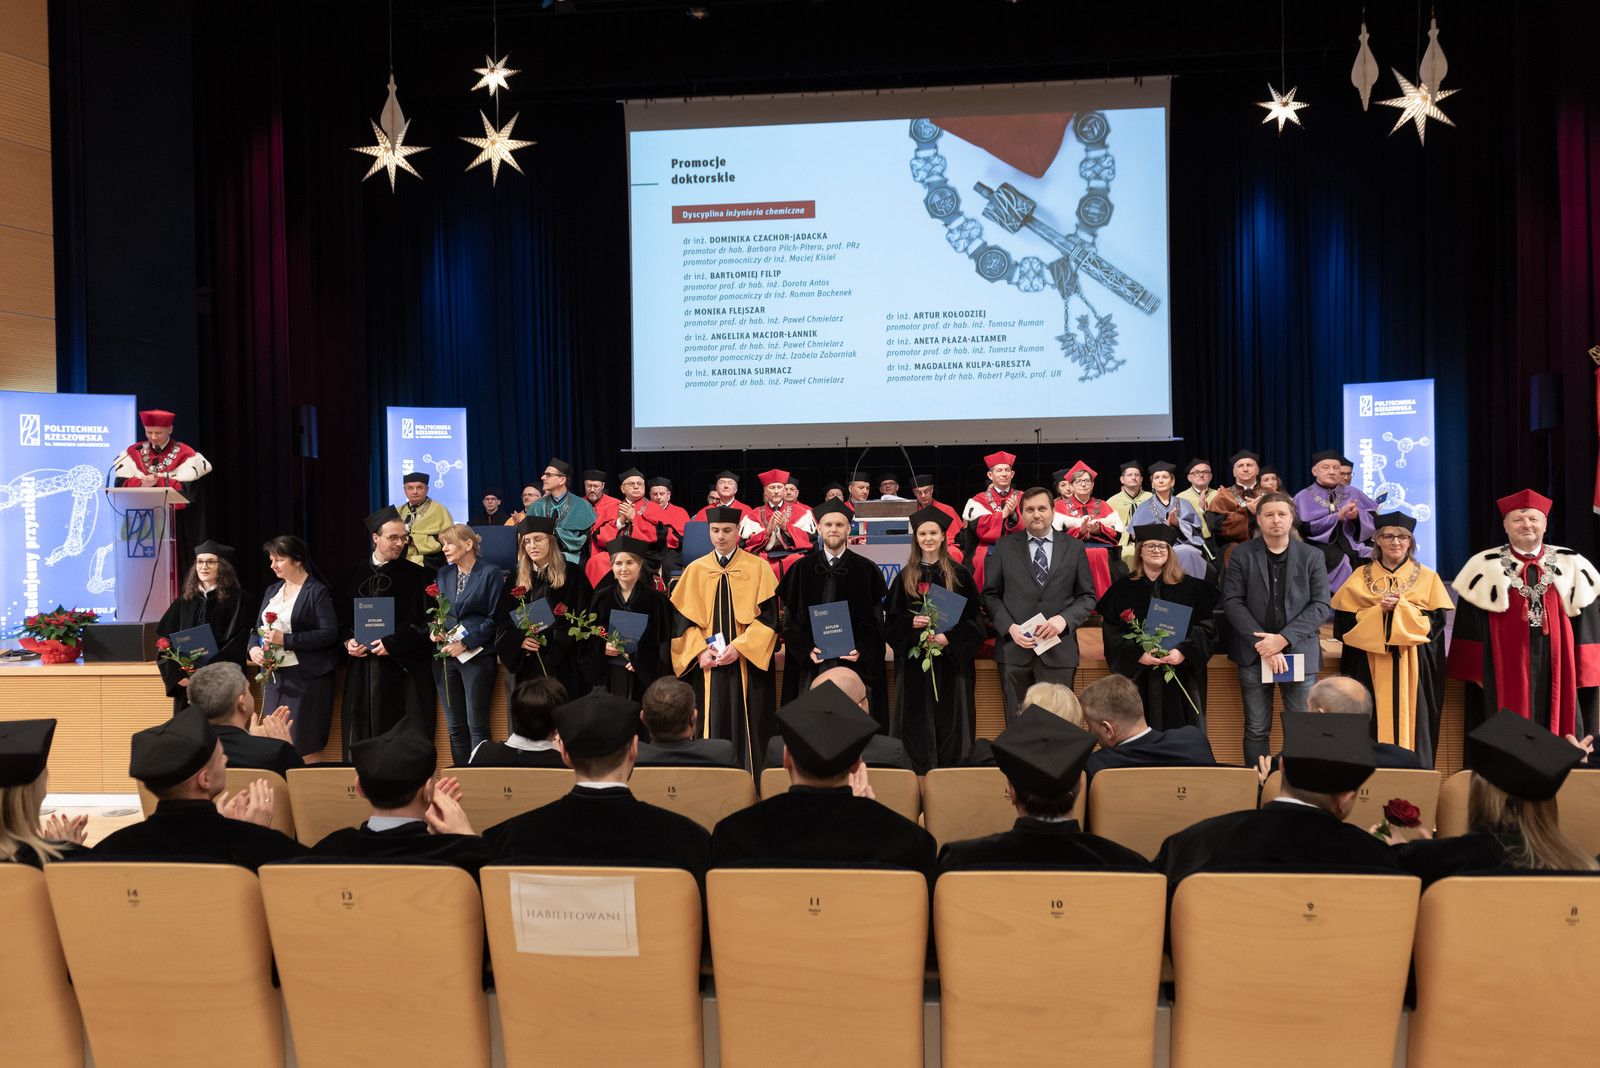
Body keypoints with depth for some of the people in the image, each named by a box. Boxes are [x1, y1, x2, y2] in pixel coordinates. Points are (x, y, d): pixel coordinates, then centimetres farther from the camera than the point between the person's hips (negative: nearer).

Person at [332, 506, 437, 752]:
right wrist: (348, 641, -3)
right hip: (362, 673, 3)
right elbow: (340, 618, 15)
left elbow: (424, 622, -4)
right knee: (362, 733, 3)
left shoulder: (415, 575, 1)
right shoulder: (353, 576, 12)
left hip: (402, 666, -3)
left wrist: (392, 644, -12)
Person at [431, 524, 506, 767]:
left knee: (477, 726, -5)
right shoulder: (443, 574, 14)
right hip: (445, 656, 5)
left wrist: (465, 643, -14)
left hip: (475, 654, -5)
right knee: (454, 726, 7)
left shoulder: (491, 574, -4)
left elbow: (495, 618, -8)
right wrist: (433, 631, -2)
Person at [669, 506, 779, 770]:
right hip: (707, 665, 2)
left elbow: (768, 615, -3)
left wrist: (739, 647, -15)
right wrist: (699, 650, -11)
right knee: (711, 728, 0)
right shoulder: (695, 570, 10)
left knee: (747, 726, -2)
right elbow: (683, 617, 6)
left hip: (747, 664, -1)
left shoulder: (758, 568, 4)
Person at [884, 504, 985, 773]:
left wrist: (950, 637, -13)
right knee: (918, 719, 1)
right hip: (914, 660, 1)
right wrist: (912, 623, -12)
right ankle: (920, 778, 8)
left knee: (949, 716, 0)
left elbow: (974, 617, 0)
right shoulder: (905, 577, 8)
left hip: (951, 658, -1)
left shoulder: (959, 574, 3)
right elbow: (890, 619, 7)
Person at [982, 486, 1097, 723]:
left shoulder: (1073, 547, 8)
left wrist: (1064, 619, -10)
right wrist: (1009, 627, -9)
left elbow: (1088, 596, 8)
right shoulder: (1005, 546, 7)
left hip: (1058, 650, 0)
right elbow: (990, 594, 7)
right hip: (1014, 650, 0)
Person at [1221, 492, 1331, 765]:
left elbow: (1320, 605, -1)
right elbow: (1232, 602, -3)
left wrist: (1283, 639, -13)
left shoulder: (1312, 557, 6)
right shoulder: (1241, 555, 5)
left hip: (1299, 653, 0)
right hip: (1253, 656, 0)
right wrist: (1262, 644, -13)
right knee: (1256, 730, 5)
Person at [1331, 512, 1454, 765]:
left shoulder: (1427, 578, 10)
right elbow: (1346, 621, 2)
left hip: (1412, 667, 0)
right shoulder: (1361, 577, 9)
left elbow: (1436, 621, -1)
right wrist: (1379, 609, -13)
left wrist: (1400, 606, -13)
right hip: (1370, 667, 0)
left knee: (1409, 723, -3)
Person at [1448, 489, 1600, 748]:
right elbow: (1471, 627, 2)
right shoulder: (1485, 568, 4)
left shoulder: (1572, 566, 10)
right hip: (1505, 670, -2)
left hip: (1557, 669, 2)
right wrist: (1477, 674, -5)